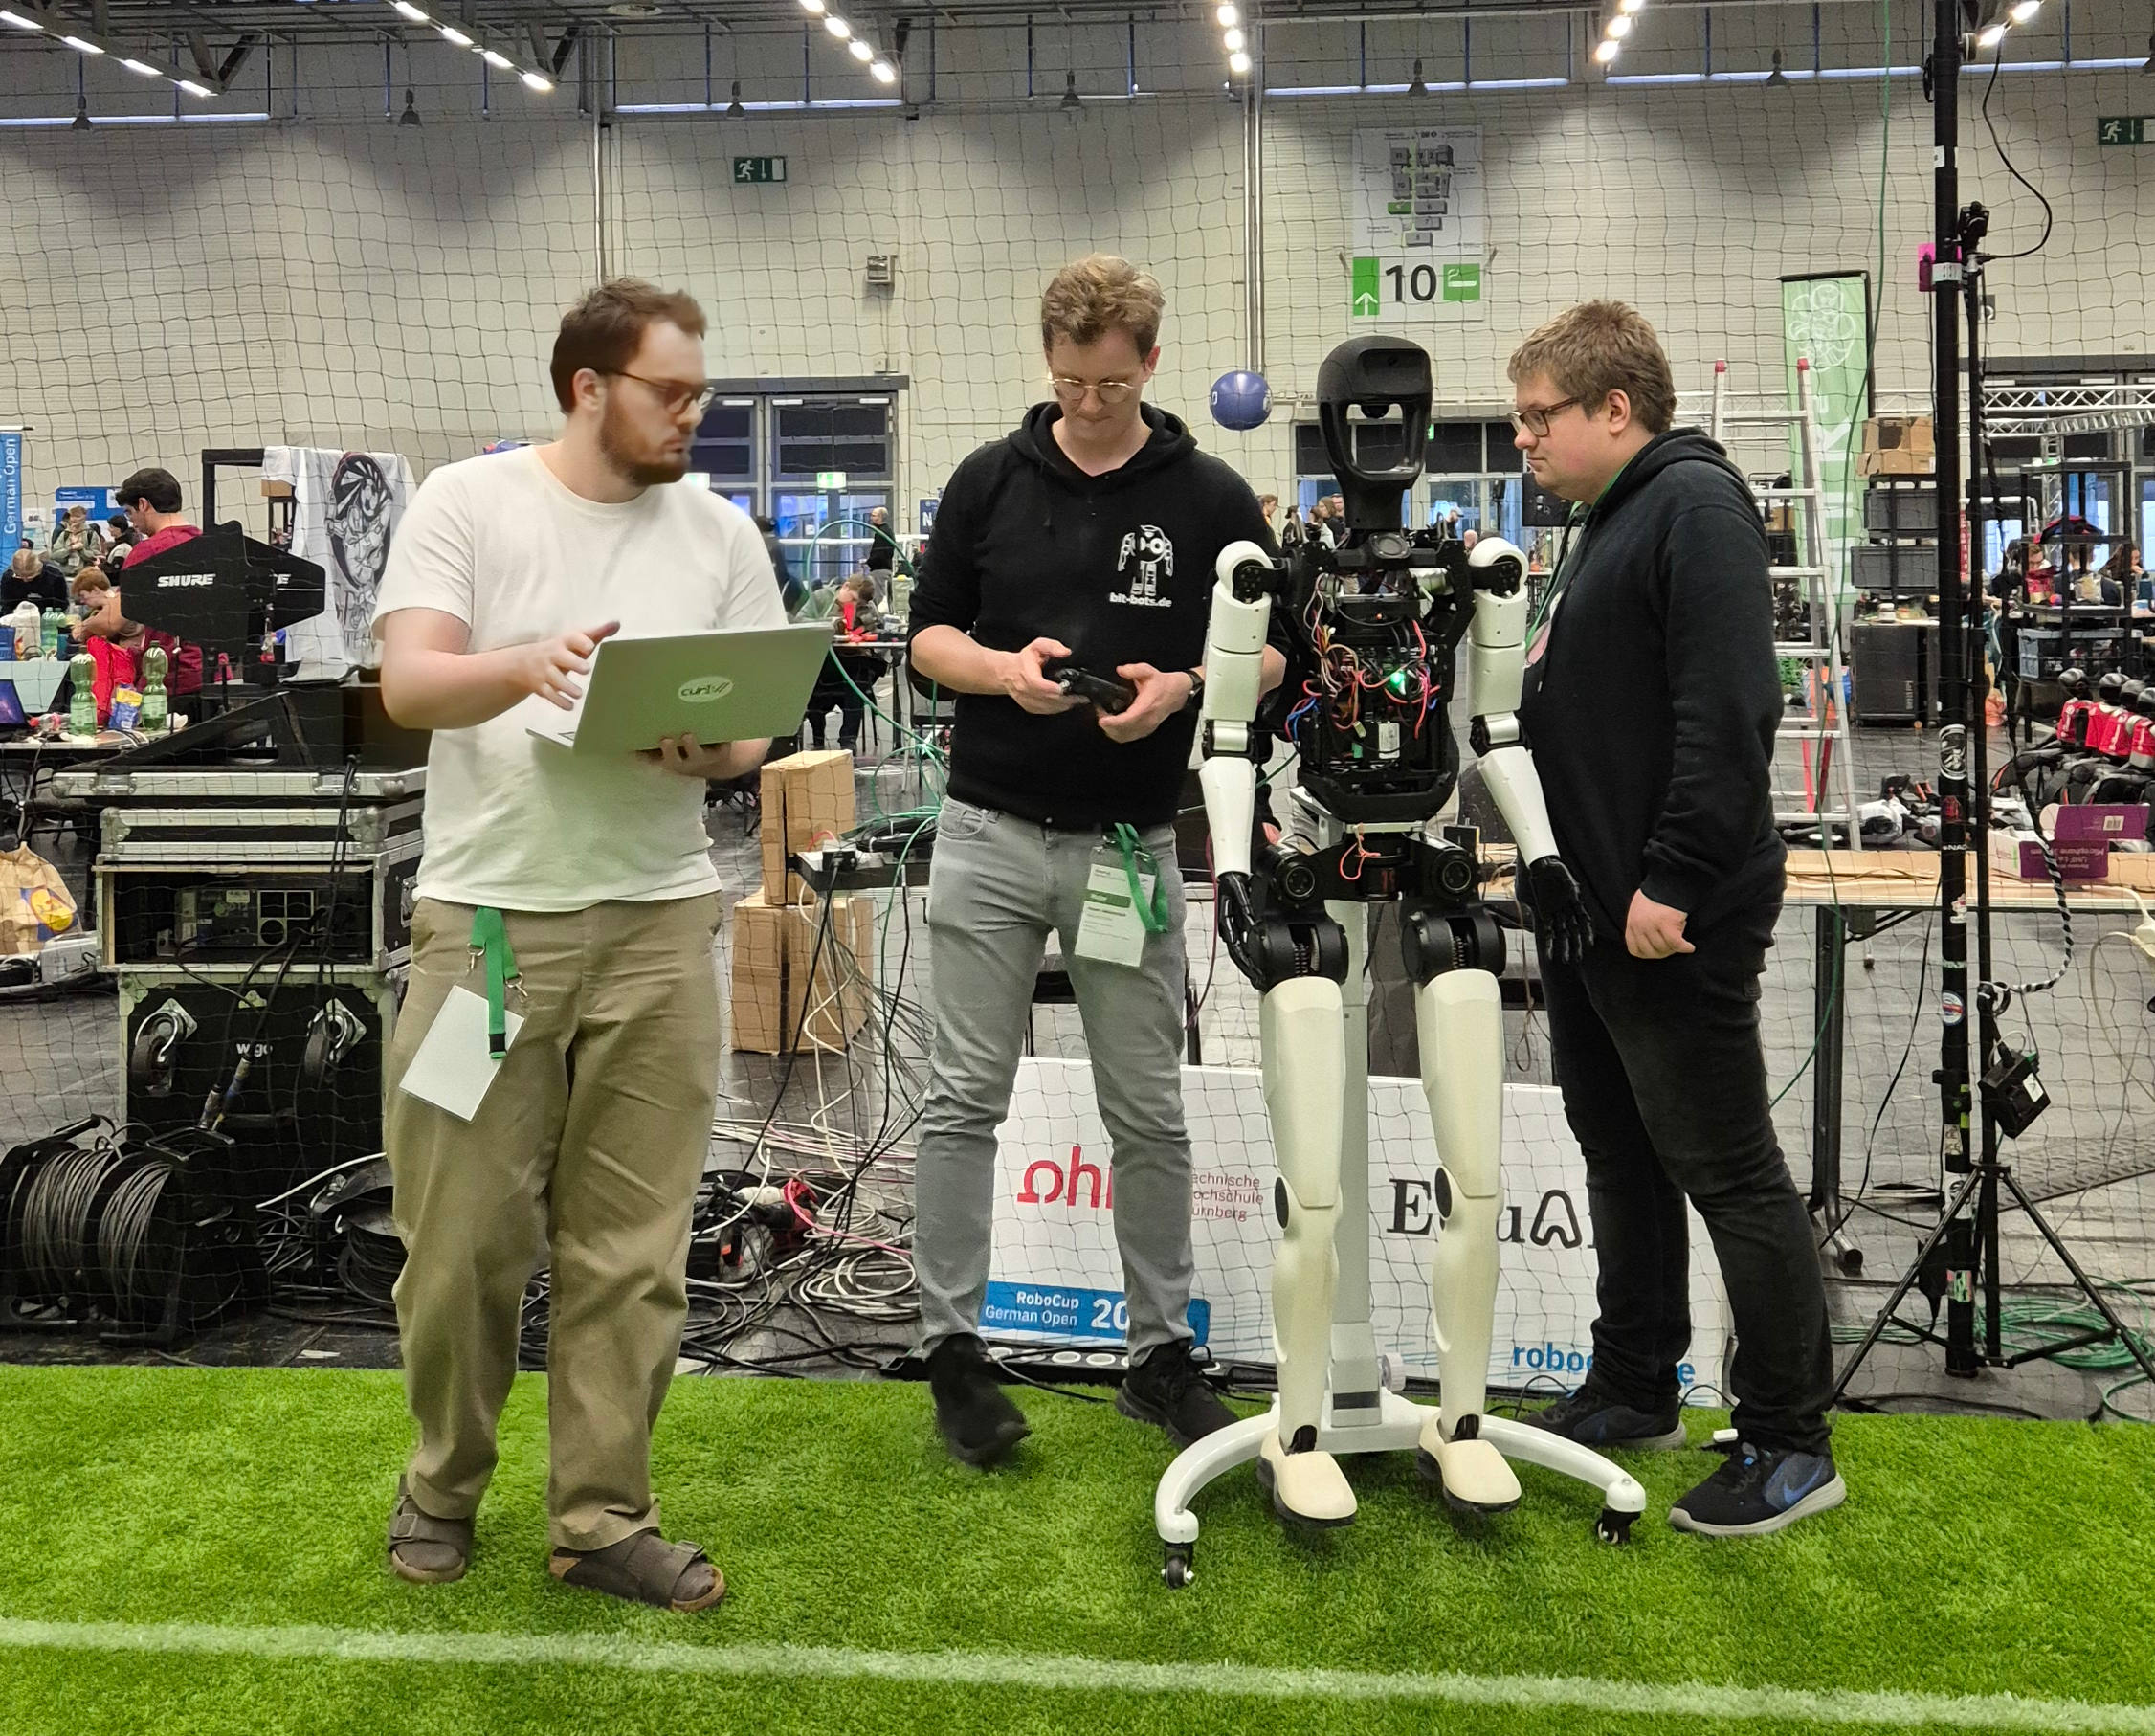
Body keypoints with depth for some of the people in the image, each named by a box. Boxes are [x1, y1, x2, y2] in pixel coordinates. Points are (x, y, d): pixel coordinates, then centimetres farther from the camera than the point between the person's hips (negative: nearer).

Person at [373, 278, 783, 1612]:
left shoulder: (722, 536, 8)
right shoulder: (466, 503, 0)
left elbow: (760, 724, 7)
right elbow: (407, 685, -11)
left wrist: (709, 752, -16)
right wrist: (524, 666, -31)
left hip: (659, 923, 2)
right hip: (485, 916, -2)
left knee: (631, 1246, 6)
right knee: (464, 1236, 5)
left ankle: (606, 1518, 18)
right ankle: (445, 1484, 28)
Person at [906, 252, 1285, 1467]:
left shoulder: (1211, 498, 1)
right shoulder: (991, 481, 4)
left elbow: (1273, 653, 4)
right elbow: (930, 634, 7)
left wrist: (1180, 686, -16)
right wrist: (1003, 669, -14)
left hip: (1132, 843, 0)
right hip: (992, 834, 1)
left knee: (1149, 1115, 7)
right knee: (967, 1100, 3)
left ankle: (1163, 1351, 20)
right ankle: (955, 1346, 15)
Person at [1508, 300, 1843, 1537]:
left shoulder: (1695, 505, -14)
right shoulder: (1608, 524, 17)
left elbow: (1729, 709, -24)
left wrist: (1675, 880, -25)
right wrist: (1570, 878, 15)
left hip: (1677, 923, -10)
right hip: (1593, 911, 10)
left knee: (1728, 1171, -2)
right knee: (1622, 1154, 18)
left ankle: (1791, 1443, 10)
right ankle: (1636, 1391, 32)